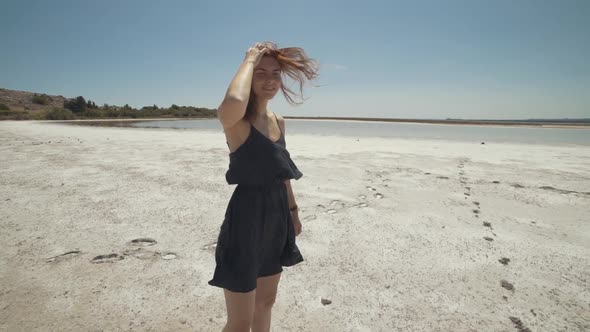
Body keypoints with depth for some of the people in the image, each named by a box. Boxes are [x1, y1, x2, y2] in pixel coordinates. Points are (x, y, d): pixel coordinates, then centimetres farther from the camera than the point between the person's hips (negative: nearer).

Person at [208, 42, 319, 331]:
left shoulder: (278, 121, 8)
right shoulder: (237, 122, -16)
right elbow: (231, 106, -42)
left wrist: (293, 211, 23)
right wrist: (249, 60, -26)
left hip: (275, 219, 8)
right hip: (245, 219, -7)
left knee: (266, 302, 25)